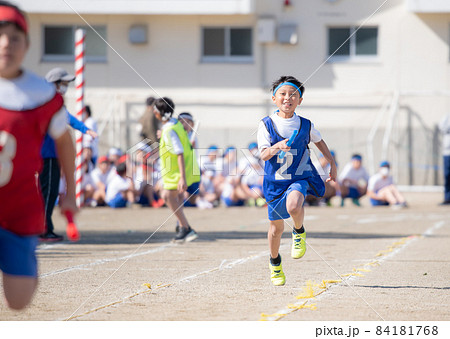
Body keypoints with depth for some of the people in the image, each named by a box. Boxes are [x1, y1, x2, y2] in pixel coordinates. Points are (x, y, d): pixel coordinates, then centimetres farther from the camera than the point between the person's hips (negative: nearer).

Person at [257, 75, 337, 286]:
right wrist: (277, 147, -32)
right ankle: (275, 263, 36)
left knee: (293, 206, -34)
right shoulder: (267, 125, -6)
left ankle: (299, 232, 0)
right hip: (275, 180, 1)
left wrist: (333, 165, 24)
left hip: (300, 177, -1)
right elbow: (264, 154, -13)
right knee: (276, 226, 11)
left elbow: (319, 142, 18)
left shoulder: (305, 126, -2)